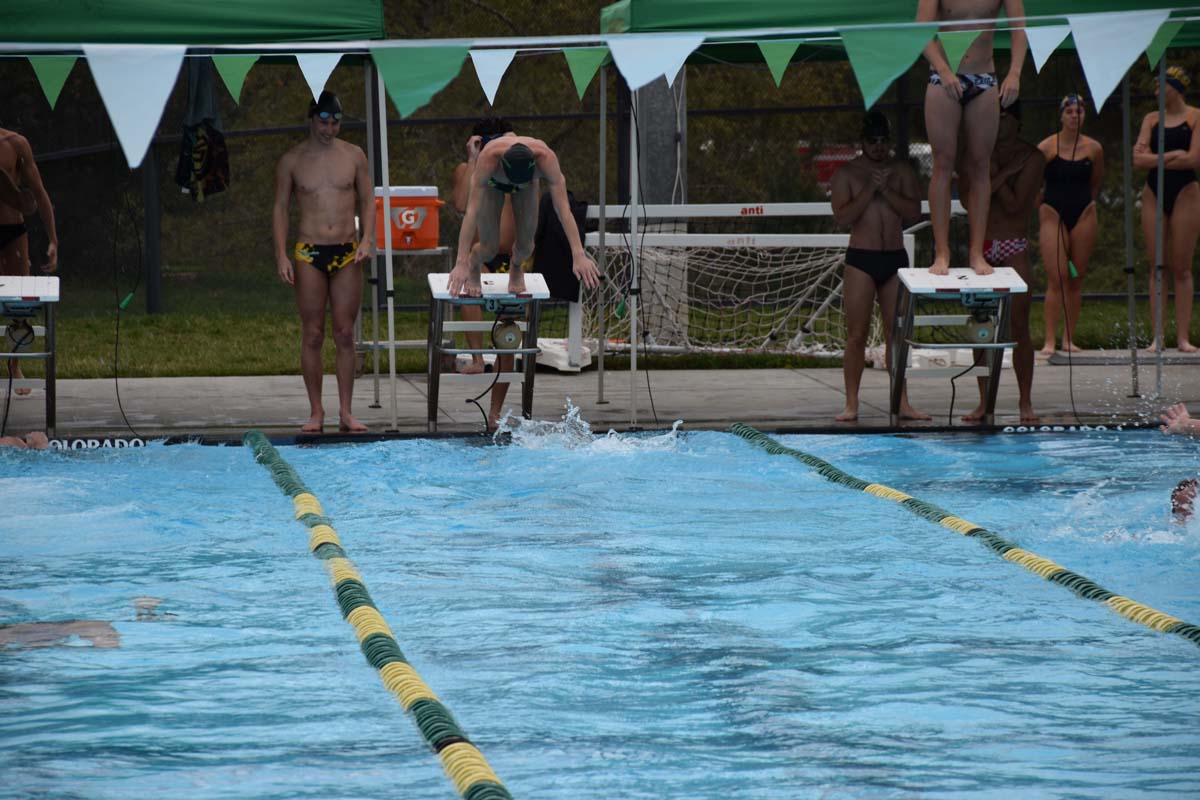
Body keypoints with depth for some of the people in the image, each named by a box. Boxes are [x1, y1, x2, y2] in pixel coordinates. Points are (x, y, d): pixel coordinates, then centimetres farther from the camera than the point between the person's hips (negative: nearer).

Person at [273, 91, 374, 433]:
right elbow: (280, 208, 5)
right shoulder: (292, 161, 3)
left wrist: (367, 239, -5)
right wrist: (281, 255, -4)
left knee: (345, 334, 1)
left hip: (347, 252, 1)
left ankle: (346, 412, 4)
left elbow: (367, 200, 11)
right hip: (309, 253, -1)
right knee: (312, 335, -1)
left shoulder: (354, 156, 7)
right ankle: (316, 412, 4)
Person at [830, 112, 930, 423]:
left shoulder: (902, 171, 8)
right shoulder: (847, 173, 1)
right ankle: (851, 405, -1)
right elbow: (842, 217, -10)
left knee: (897, 334, 5)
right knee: (856, 335, -5)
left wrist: (886, 190, -13)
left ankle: (902, 404, 8)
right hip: (861, 259, -3)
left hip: (895, 258, 3)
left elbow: (914, 210, -3)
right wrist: (870, 189, -16)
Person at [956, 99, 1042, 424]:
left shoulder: (1031, 157, -1)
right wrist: (1003, 174, -13)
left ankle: (1025, 401, -1)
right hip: (981, 247, 3)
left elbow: (1015, 204, -10)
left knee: (1019, 326, -6)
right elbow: (970, 197, -5)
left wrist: (993, 175, -9)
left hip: (1014, 250, -3)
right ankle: (985, 400, 8)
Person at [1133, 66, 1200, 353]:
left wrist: (1155, 159, -6)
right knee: (1157, 267, 1)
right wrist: (1173, 155, -10)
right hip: (1154, 194, 4)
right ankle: (1157, 336, 0)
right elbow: (1139, 159, 0)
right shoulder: (1152, 119, 11)